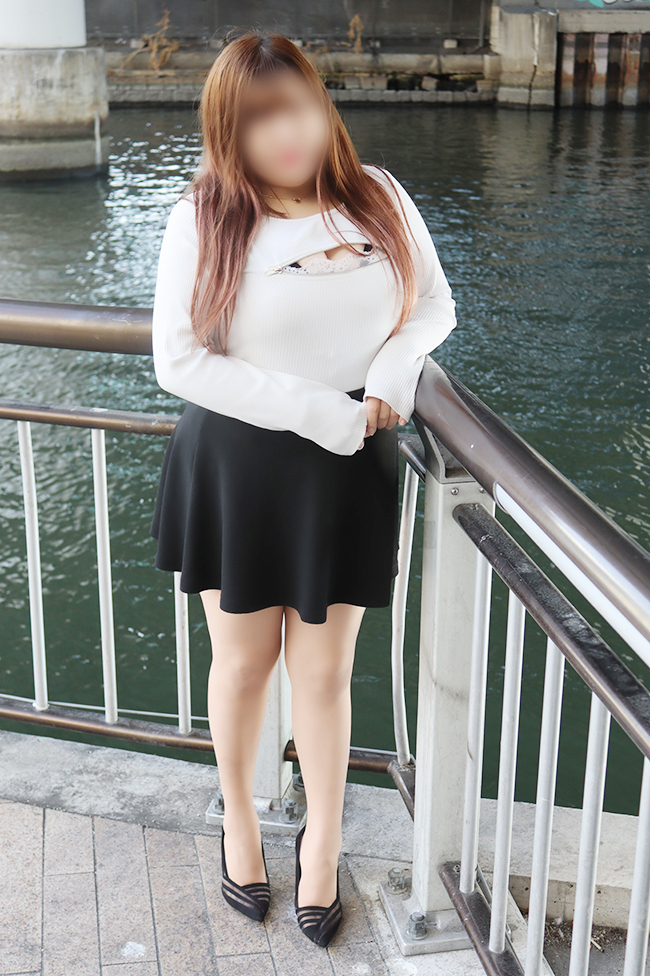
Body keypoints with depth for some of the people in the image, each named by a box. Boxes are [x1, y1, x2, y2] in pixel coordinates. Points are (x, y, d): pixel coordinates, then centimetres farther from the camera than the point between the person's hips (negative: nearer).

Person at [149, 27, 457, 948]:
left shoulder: (377, 196, 0)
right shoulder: (204, 217, -9)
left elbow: (434, 304, 8)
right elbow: (180, 360, -15)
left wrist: (393, 371, -14)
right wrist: (317, 410, -20)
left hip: (350, 472, 2)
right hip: (237, 467, -1)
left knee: (325, 671, 9)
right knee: (244, 661, 14)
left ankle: (323, 843, 31)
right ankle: (239, 818, 40)